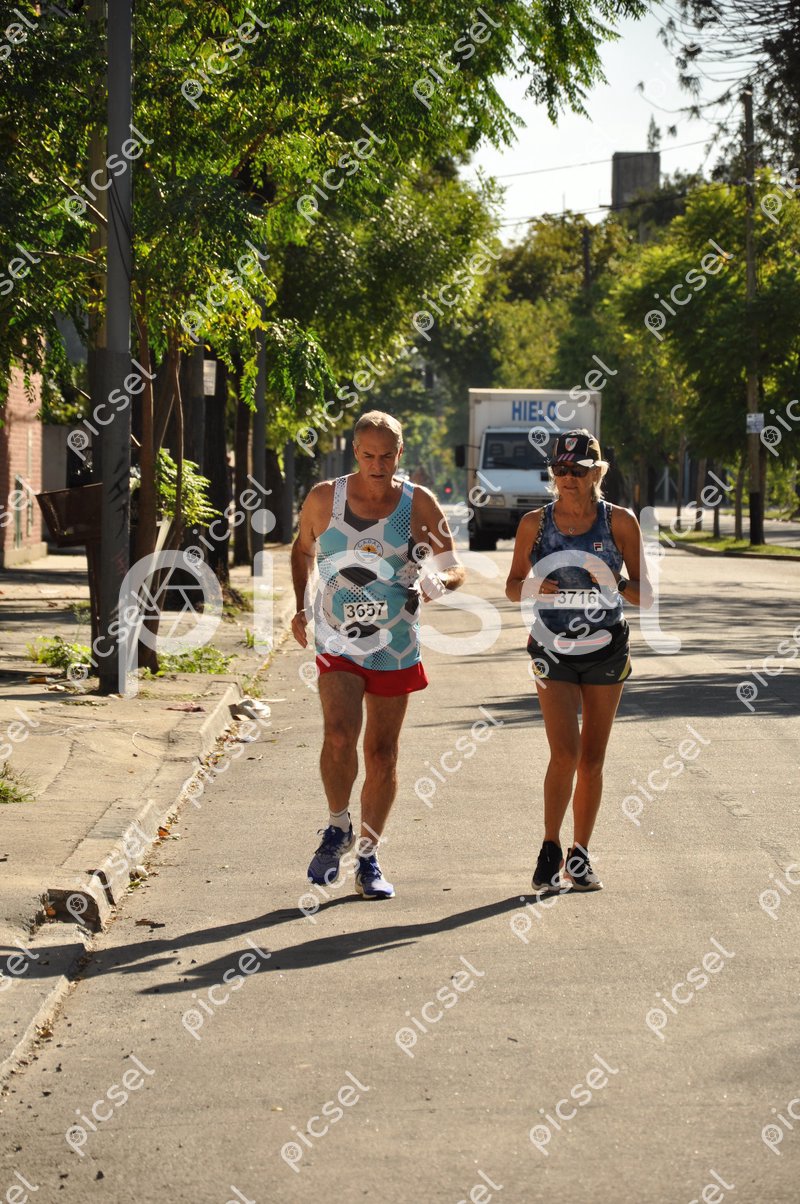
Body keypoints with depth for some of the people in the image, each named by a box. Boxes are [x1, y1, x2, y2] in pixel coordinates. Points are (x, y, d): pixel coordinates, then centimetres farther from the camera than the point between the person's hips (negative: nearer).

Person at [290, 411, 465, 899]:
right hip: (338, 643, -1)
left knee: (383, 754, 7)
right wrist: (301, 606, 5)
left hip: (396, 649, 1)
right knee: (340, 736, -22)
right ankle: (338, 828, 3)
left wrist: (439, 580, -25)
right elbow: (304, 550, 17)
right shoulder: (324, 499, -2)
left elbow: (456, 568, -2)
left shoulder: (419, 504, -4)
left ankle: (368, 857, 21)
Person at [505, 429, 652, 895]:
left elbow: (646, 595, 0)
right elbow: (513, 587, 8)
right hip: (553, 650, -1)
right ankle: (550, 850, -2)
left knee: (592, 760, 6)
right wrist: (533, 587, -14)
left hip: (607, 651, 1)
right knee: (565, 753, -15)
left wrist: (617, 584, -21)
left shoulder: (620, 521, -3)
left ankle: (580, 856, 20)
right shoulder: (535, 523, -1)